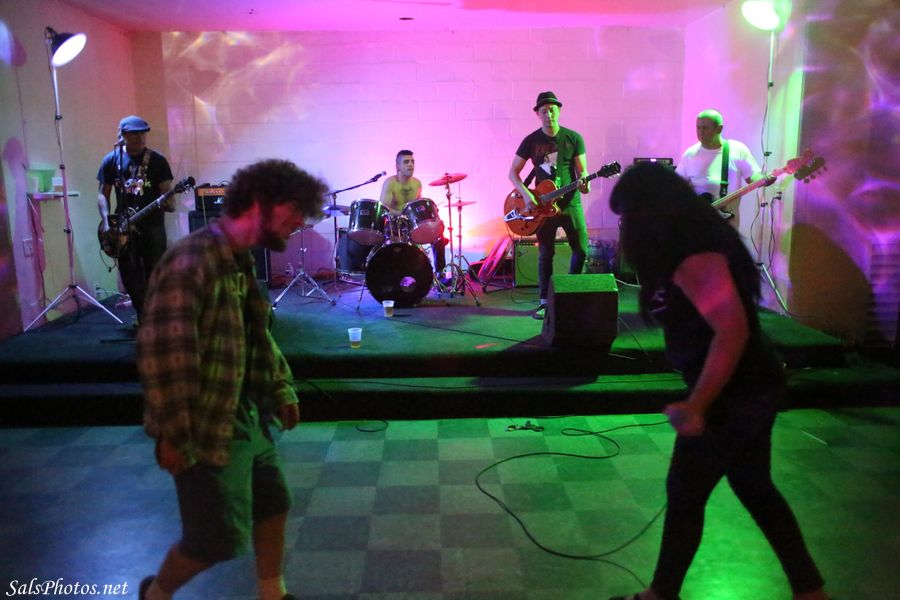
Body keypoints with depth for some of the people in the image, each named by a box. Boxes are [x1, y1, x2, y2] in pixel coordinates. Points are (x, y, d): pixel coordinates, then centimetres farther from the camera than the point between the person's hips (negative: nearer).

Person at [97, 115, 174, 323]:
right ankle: (143, 316, 22)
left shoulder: (157, 160, -1)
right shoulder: (111, 160, 4)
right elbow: (103, 194, 7)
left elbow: (166, 192, -1)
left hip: (153, 226, -2)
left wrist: (169, 202, -25)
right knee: (131, 276, 6)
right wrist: (106, 221, -6)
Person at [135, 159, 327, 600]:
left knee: (272, 504, 19)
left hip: (248, 417, 9)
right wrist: (174, 434, -22)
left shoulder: (242, 260, 8)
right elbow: (161, 350, -26)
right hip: (209, 428, -9)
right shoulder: (192, 260, -23)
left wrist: (282, 390, 17)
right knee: (216, 538, 5)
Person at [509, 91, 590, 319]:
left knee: (581, 250, 0)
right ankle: (544, 301, 16)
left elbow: (582, 169, 1)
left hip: (570, 203, 0)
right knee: (546, 254, 5)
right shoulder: (531, 141, 1)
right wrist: (525, 194, -13)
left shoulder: (574, 138, 0)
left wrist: (584, 182, -22)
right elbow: (513, 172, 3)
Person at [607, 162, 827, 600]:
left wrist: (695, 406, -29)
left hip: (733, 397, -10)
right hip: (750, 388, 10)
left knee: (684, 494, 6)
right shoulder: (697, 238, 8)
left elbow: (733, 330, -30)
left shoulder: (692, 256, -23)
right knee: (754, 488, 21)